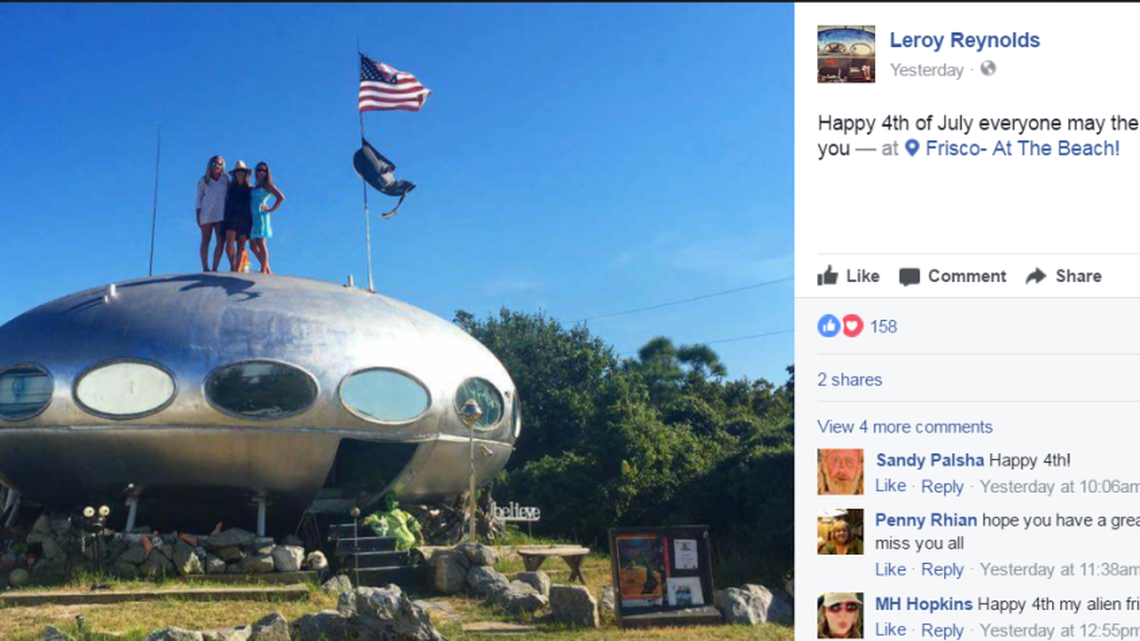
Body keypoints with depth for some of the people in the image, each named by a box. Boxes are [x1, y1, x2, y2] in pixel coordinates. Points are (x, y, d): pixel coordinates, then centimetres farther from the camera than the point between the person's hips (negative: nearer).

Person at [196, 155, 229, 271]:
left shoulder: (225, 180, 6)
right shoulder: (204, 181, 4)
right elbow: (199, 199, 7)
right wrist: (197, 216, 0)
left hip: (221, 215, 1)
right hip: (206, 214, -1)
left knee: (220, 241, -8)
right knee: (206, 241, 1)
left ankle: (215, 268, -7)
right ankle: (205, 267, 4)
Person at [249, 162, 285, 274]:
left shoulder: (267, 185, -1)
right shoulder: (256, 187, 20)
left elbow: (281, 197, -13)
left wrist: (271, 210, -11)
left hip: (261, 216, -8)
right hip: (253, 217, 8)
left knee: (260, 243, -11)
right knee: (253, 246, 6)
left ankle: (263, 270, -10)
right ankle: (267, 269, 11)